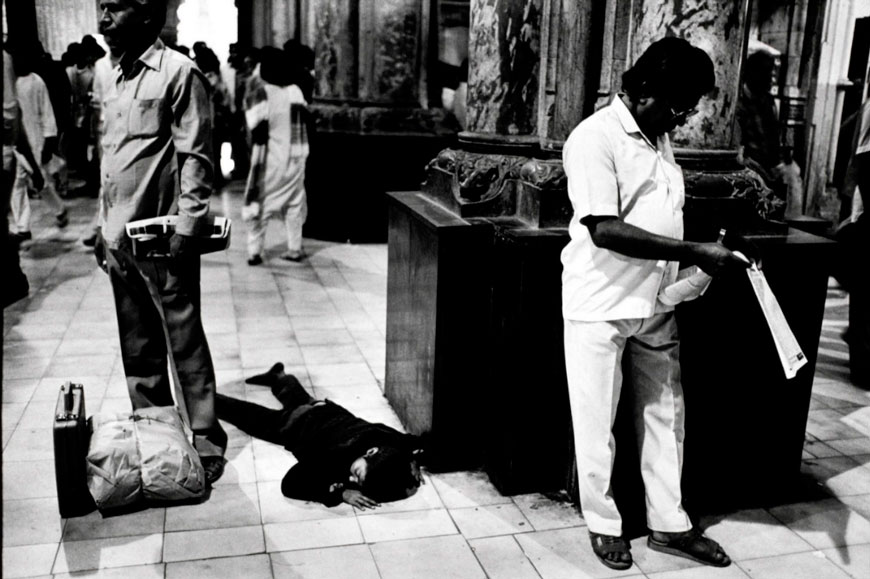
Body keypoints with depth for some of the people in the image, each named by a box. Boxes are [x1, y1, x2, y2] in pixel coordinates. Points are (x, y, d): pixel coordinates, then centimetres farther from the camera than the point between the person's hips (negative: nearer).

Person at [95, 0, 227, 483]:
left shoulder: (178, 72, -8)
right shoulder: (114, 80, 16)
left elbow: (196, 157, -12)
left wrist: (186, 228, -18)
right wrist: (104, 227, 18)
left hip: (162, 238, -8)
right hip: (120, 238, 8)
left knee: (185, 344, -1)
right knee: (137, 347, 14)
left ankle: (205, 441, 10)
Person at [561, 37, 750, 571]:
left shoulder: (659, 138, 10)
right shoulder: (595, 138, -15)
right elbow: (605, 230, -24)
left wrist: (701, 257, 4)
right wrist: (694, 253, -23)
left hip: (657, 305, 8)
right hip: (602, 307, -7)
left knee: (666, 414, 13)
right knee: (598, 423, 7)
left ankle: (669, 524, 28)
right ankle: (604, 523, 25)